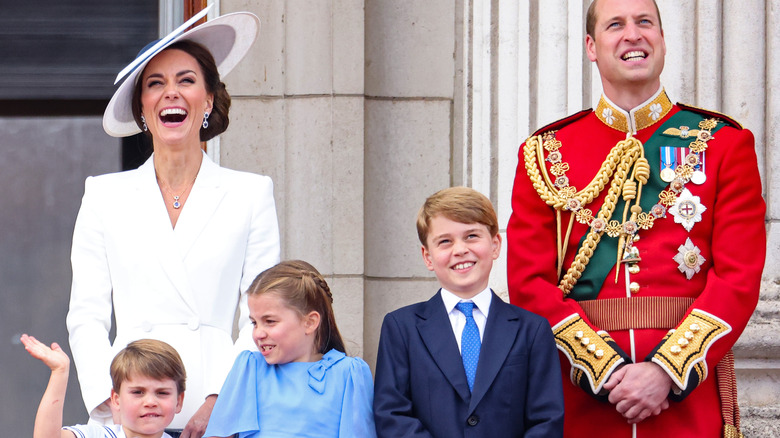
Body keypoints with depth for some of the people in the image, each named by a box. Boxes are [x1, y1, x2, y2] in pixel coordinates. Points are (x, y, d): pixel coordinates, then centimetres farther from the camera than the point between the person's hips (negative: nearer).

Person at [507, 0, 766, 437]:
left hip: (690, 394, -1)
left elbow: (739, 277, -4)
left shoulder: (724, 144, 4)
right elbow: (528, 281, 0)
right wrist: (606, 368, -13)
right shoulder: (546, 153, 7)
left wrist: (667, 370, -15)